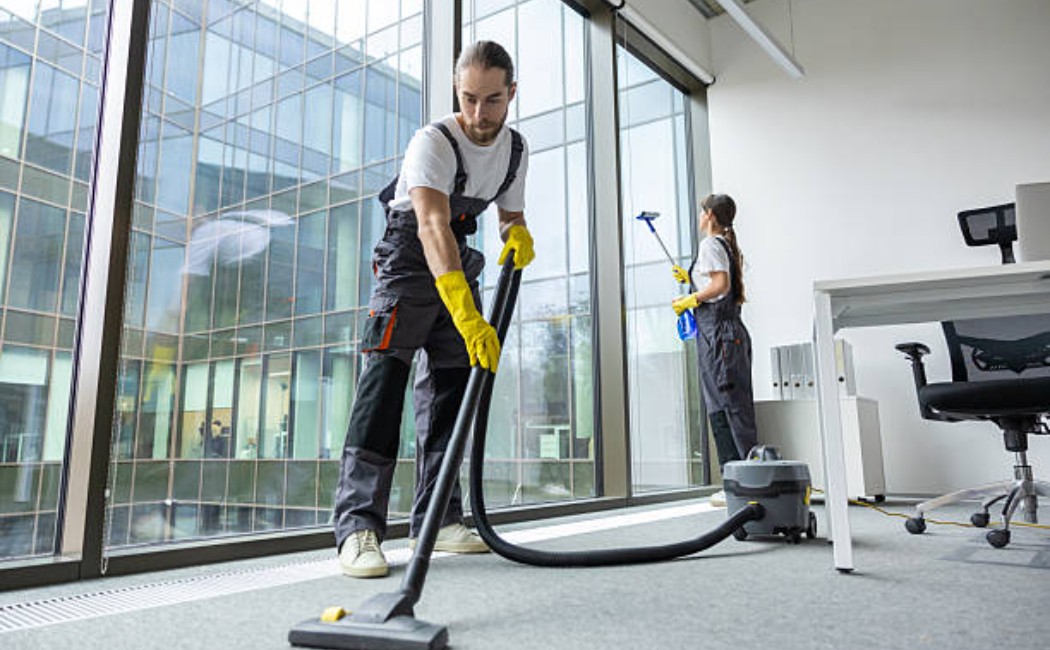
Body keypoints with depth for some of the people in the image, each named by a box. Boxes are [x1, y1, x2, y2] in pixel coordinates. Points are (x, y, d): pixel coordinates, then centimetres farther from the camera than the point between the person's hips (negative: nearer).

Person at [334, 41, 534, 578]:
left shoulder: (516, 149, 0)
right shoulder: (433, 141, -23)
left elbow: (511, 215, 13)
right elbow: (433, 227, -38)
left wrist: (519, 236, -15)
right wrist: (468, 316, -51)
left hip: (458, 258, 7)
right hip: (409, 254, -6)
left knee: (451, 383, 2)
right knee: (385, 374, -19)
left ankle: (436, 520, 9)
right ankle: (358, 525, -18)